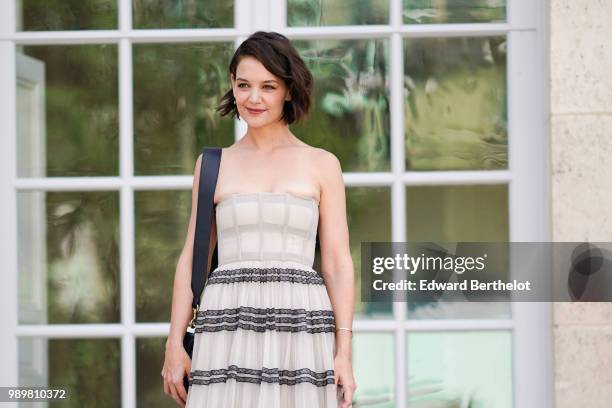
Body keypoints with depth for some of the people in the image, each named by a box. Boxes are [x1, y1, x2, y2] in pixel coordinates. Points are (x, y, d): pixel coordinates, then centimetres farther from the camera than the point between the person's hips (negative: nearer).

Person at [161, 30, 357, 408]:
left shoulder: (322, 165, 8)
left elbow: (338, 262, 4)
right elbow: (192, 258, 12)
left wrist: (345, 352, -4)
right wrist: (175, 345, 3)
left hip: (299, 332, -1)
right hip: (230, 333, 1)